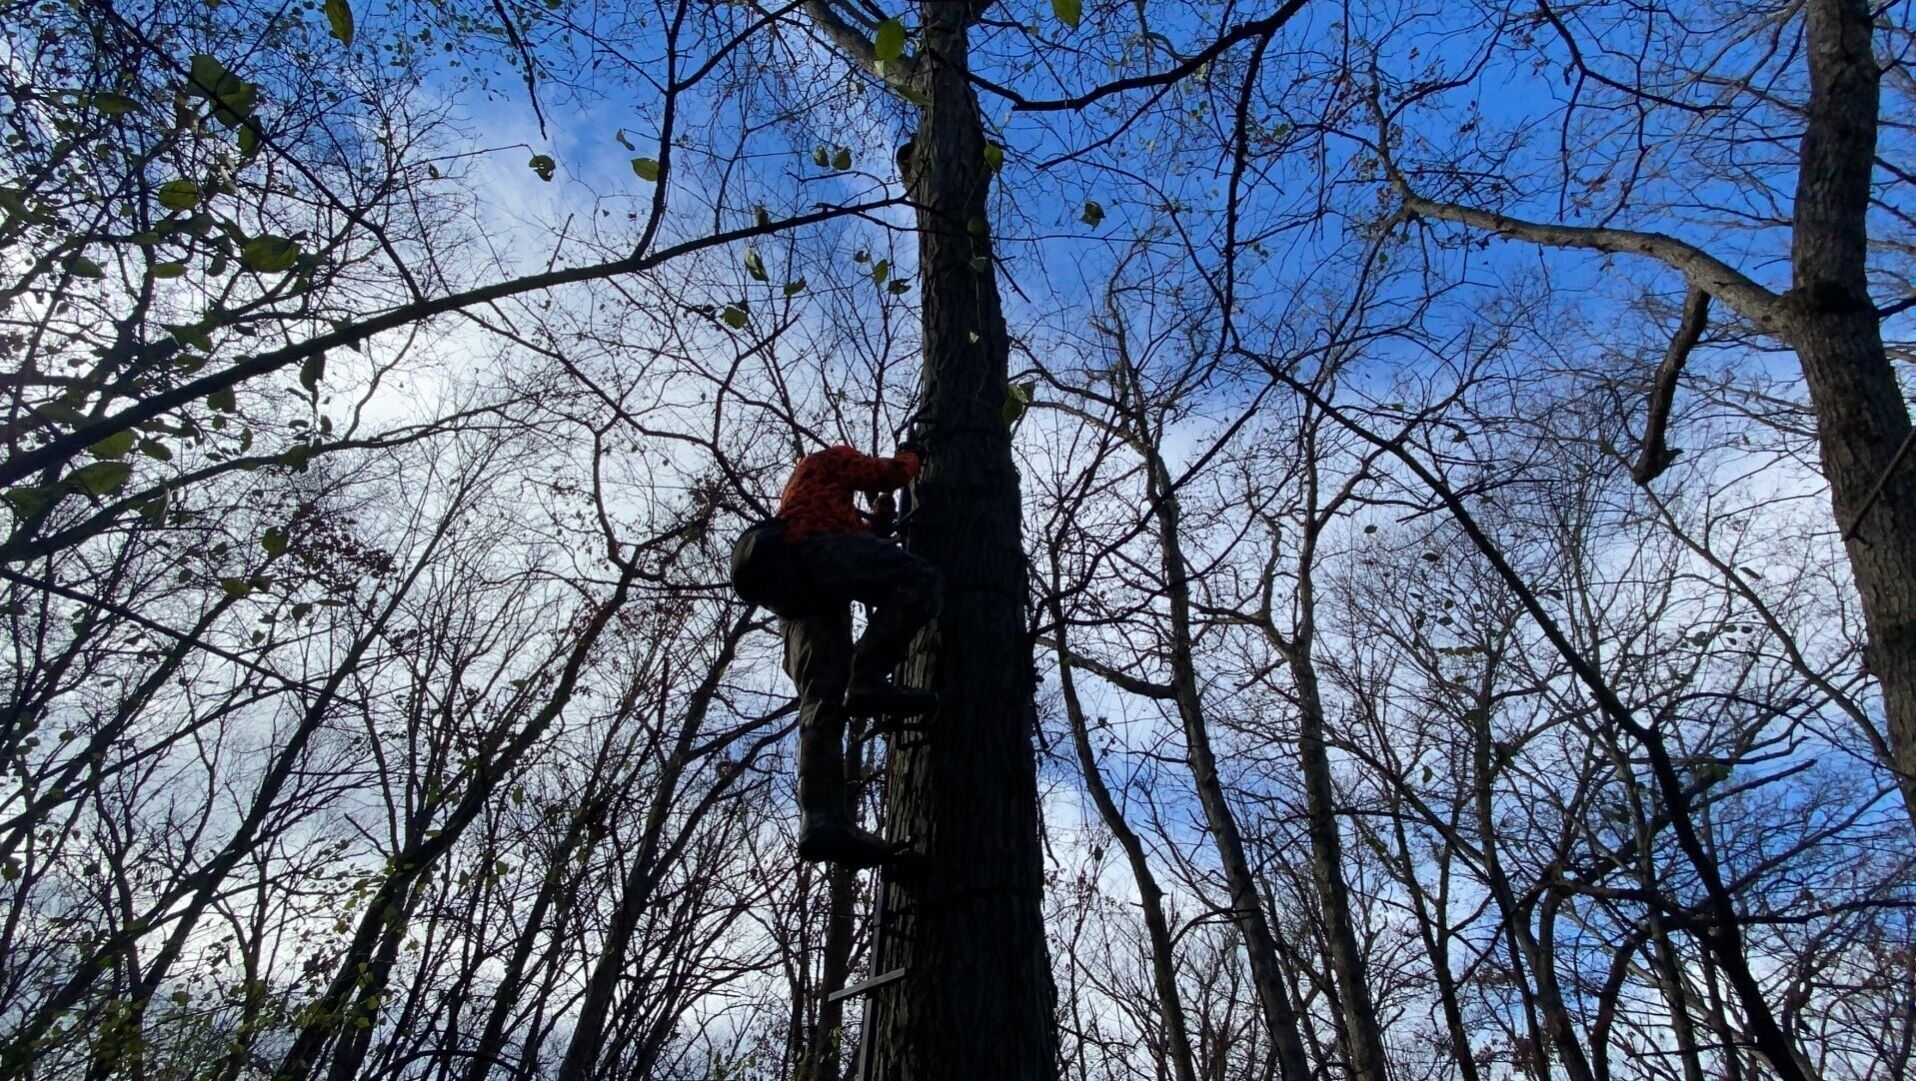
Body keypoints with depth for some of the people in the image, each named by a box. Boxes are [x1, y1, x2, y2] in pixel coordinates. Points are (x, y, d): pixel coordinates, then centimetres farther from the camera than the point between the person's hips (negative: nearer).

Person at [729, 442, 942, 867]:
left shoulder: (816, 496, 47)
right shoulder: (831, 458, 26)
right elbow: (889, 474, 14)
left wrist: (878, 518, 38)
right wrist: (912, 456, 32)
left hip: (793, 590, 7)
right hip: (814, 550, -7)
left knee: (822, 703, -10)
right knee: (920, 578, -24)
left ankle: (823, 821, -26)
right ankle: (867, 678, -39)